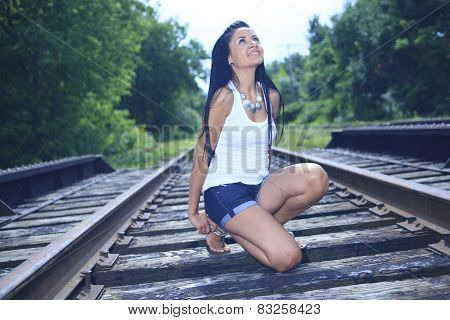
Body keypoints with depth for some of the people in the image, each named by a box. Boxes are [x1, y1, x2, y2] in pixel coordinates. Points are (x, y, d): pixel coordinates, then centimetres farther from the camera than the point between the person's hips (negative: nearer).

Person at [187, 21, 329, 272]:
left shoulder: (271, 96, 6)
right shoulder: (225, 96, -13)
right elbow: (202, 156, -8)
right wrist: (193, 212, -3)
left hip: (259, 189, 6)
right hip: (224, 192, -6)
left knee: (316, 177, -22)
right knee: (288, 257, -21)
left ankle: (261, 227, 0)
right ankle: (224, 227, 4)